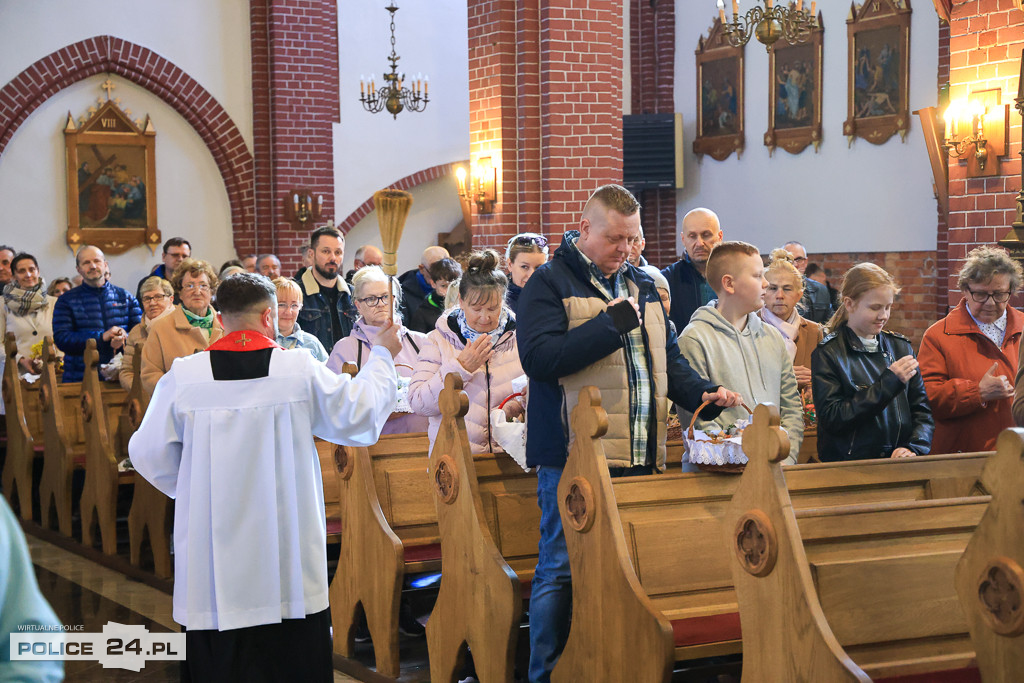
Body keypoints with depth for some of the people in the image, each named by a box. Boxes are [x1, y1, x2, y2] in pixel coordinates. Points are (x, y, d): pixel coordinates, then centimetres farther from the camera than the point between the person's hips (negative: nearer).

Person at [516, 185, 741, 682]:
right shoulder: (550, 283, -4)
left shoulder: (641, 286, 18)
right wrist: (611, 324, -16)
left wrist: (705, 395, 5)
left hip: (638, 456, 7)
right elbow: (538, 357, -18)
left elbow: (667, 358, 24)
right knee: (560, 571, -2)